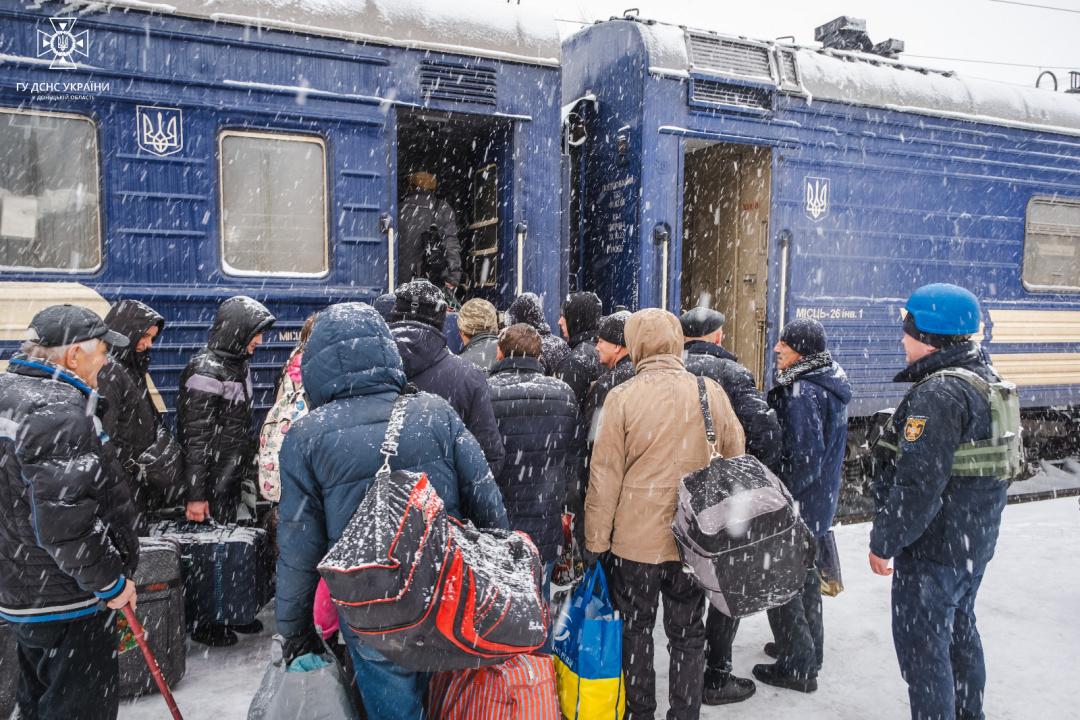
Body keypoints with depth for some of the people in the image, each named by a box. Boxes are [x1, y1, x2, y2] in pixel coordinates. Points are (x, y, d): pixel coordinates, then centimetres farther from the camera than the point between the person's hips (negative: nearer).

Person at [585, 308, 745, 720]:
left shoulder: (622, 397, -13)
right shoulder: (709, 392, -5)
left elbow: (605, 476, -11)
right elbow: (734, 458, 5)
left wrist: (595, 541, -1)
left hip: (635, 537, -2)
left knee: (635, 631, 16)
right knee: (687, 634, 17)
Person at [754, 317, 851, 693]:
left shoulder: (802, 392, -24)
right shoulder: (829, 385, 7)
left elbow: (805, 457, -27)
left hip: (797, 503, -10)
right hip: (821, 499, 10)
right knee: (803, 572, 23)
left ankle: (798, 666, 14)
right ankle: (808, 648, 40)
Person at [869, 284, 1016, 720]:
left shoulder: (938, 393, -24)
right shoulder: (987, 381, 8)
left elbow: (918, 484, -26)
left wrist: (883, 542, -17)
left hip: (933, 545, -10)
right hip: (975, 540, 10)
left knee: (921, 644, 1)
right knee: (959, 629, 24)